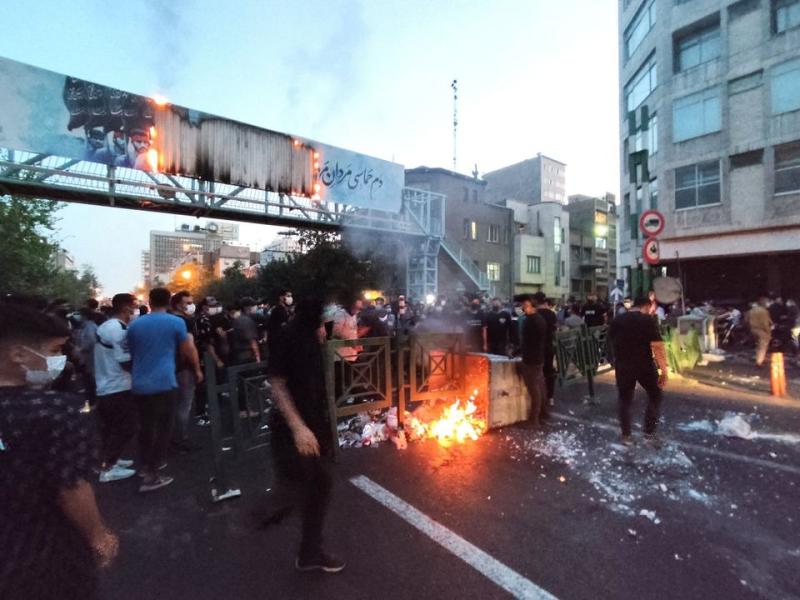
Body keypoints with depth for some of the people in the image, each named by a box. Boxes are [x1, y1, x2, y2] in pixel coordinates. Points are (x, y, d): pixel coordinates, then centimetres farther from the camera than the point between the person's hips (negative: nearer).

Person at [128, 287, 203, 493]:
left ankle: (146, 466, 30)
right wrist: (197, 369, 17)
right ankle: (151, 475, 5)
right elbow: (189, 350, 0)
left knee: (145, 427, 18)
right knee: (163, 428, 4)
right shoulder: (176, 322, -6)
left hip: (139, 385, 5)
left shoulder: (134, 324, 8)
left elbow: (131, 353, 21)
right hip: (164, 383, -5)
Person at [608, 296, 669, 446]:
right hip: (645, 366, -3)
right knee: (655, 396, 18)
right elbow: (657, 347, -16)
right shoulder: (649, 320, -10)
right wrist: (664, 370, -13)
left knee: (625, 400, 12)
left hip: (623, 366, 3)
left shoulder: (616, 321, 4)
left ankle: (626, 435, 18)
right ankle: (649, 432, 16)